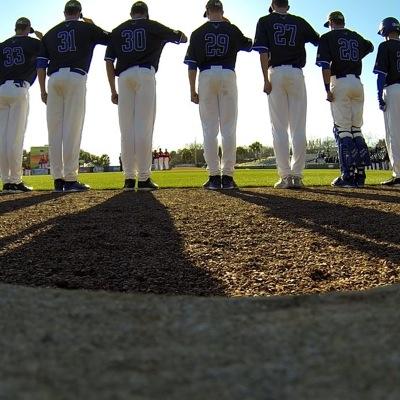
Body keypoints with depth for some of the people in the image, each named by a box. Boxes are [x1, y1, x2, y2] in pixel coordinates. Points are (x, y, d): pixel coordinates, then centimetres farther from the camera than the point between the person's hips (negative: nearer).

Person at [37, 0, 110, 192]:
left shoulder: (50, 33, 20)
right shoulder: (86, 28, 11)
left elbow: (41, 64, 13)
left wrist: (43, 90, 16)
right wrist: (93, 26, 28)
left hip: (53, 79, 4)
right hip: (75, 77, -4)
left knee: (55, 130, 3)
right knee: (72, 128, -9)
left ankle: (58, 179, 1)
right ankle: (70, 179, -14)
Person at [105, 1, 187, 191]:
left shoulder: (118, 31, 18)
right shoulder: (153, 26, 13)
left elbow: (109, 62, 11)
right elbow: (183, 38, 23)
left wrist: (113, 90, 14)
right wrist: (174, 32, 43)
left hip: (123, 77, 3)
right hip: (145, 74, -3)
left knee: (126, 127, 3)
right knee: (144, 126, -7)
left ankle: (129, 178, 2)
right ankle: (144, 178, -10)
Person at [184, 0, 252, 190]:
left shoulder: (198, 32, 6)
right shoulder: (232, 29, 7)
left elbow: (192, 64, 0)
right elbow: (248, 45, 26)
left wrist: (192, 90, 2)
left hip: (206, 77, 0)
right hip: (228, 76, 0)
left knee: (209, 129, 1)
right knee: (229, 129, 1)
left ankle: (214, 176, -2)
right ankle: (227, 176, -2)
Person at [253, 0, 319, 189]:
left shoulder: (265, 21, 7)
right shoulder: (300, 22, 13)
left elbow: (263, 52, -4)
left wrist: (266, 79, -7)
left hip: (276, 73, -1)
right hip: (296, 74, 2)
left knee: (279, 127, -2)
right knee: (298, 128, 3)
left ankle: (285, 176, -7)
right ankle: (297, 175, 0)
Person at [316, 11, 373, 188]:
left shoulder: (327, 37, 2)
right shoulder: (356, 37, 19)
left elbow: (325, 66, -9)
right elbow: (370, 46, 41)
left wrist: (328, 90, -11)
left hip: (340, 83, -5)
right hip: (357, 83, 5)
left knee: (342, 129, -7)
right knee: (356, 129, 8)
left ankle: (348, 175, -14)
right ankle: (360, 174, 5)